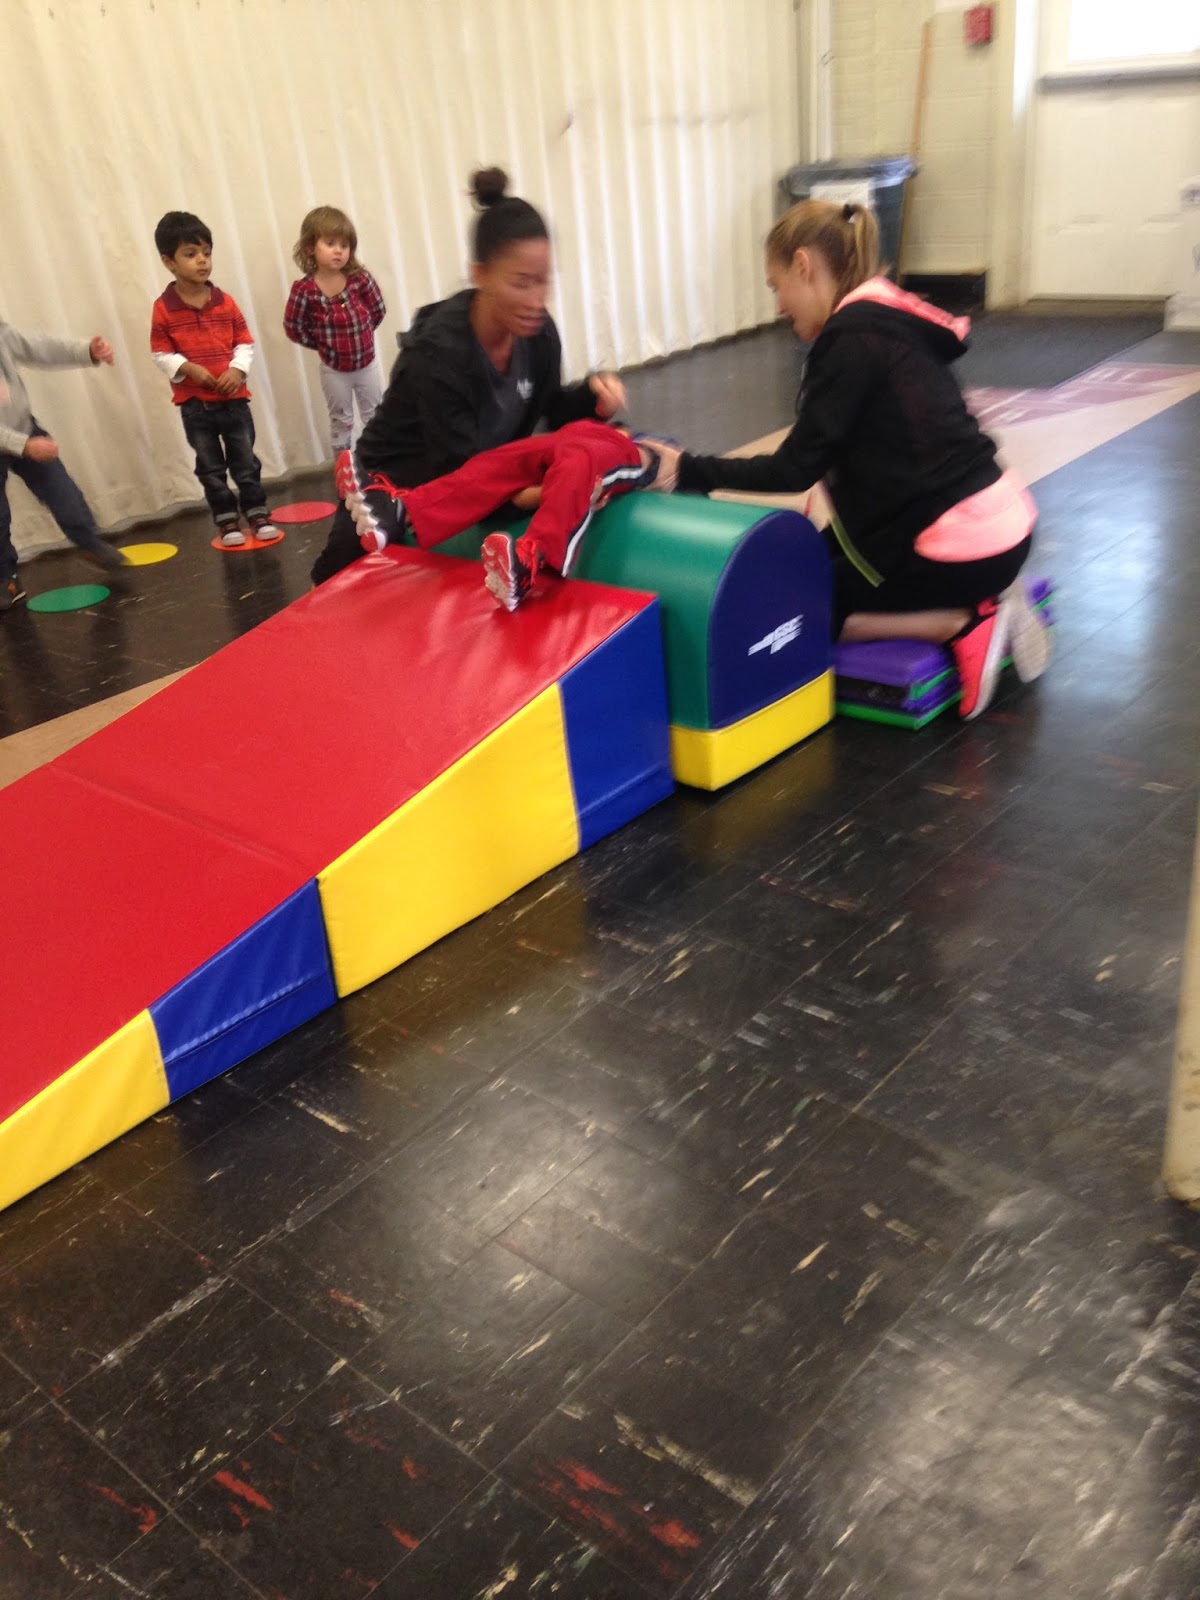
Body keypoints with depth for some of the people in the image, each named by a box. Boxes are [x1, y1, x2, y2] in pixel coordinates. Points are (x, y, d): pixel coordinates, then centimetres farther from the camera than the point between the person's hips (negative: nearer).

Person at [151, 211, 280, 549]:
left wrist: (238, 369, -14)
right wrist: (188, 368, -19)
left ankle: (257, 514, 20)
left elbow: (245, 343, 3)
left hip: (233, 398, 1)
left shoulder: (225, 302, -1)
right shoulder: (164, 308, -6)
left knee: (246, 461, 8)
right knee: (210, 466, 8)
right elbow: (161, 354, -4)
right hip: (194, 404, -1)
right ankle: (227, 521, 18)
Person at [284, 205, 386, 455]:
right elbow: (293, 328, -9)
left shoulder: (360, 278, -13)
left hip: (367, 363, 2)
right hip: (334, 370, -2)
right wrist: (322, 343, -4)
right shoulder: (304, 290, -18)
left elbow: (378, 311, 0)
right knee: (341, 422, 13)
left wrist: (359, 334, -1)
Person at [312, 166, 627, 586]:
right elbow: (461, 472, -35)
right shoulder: (438, 354, -35)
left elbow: (549, 410, 2)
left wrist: (592, 393, -19)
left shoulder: (537, 331, -15)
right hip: (394, 492, -6)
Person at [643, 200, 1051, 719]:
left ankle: (967, 624, -2)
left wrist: (689, 471, -8)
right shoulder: (889, 321, 13)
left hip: (965, 542, -9)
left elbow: (796, 467, -15)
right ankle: (982, 600, 13)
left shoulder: (853, 338, -15)